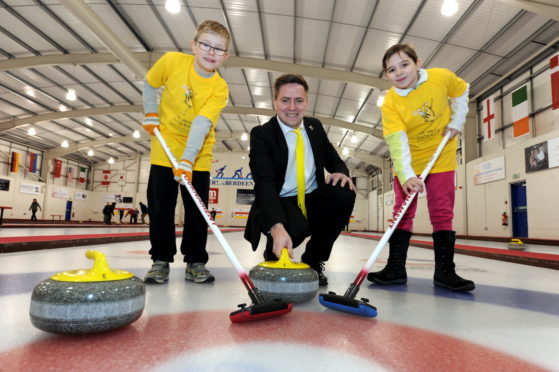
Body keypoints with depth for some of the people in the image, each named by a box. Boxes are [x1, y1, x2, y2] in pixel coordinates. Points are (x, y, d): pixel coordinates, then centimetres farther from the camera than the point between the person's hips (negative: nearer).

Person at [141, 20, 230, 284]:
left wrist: (187, 160, -37)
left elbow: (201, 124, -28)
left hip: (198, 154, 0)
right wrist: (151, 115, -1)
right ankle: (160, 260, 11)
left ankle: (195, 262, 11)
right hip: (165, 145, 1)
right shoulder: (172, 61, -12)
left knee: (197, 209, -1)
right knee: (160, 205, -1)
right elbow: (149, 84, 8)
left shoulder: (219, 88, -17)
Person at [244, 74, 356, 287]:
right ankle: (273, 254, 4)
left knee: (345, 193, -25)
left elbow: (335, 161, 15)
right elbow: (264, 183, -24)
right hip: (279, 204, -5)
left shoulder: (315, 127, 8)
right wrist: (277, 228, -41)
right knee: (297, 229, -37)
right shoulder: (261, 134, -10)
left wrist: (341, 173, -13)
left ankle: (313, 260, -4)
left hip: (312, 201, 5)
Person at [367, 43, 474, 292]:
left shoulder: (442, 77, -12)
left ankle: (445, 271, 6)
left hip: (440, 157, 1)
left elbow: (461, 92, 11)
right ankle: (396, 267, 7)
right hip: (408, 162, 0)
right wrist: (406, 175, -40)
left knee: (442, 213, -1)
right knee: (402, 212, 0)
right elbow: (397, 142, -29)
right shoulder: (390, 103, -19)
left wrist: (456, 122, 1)